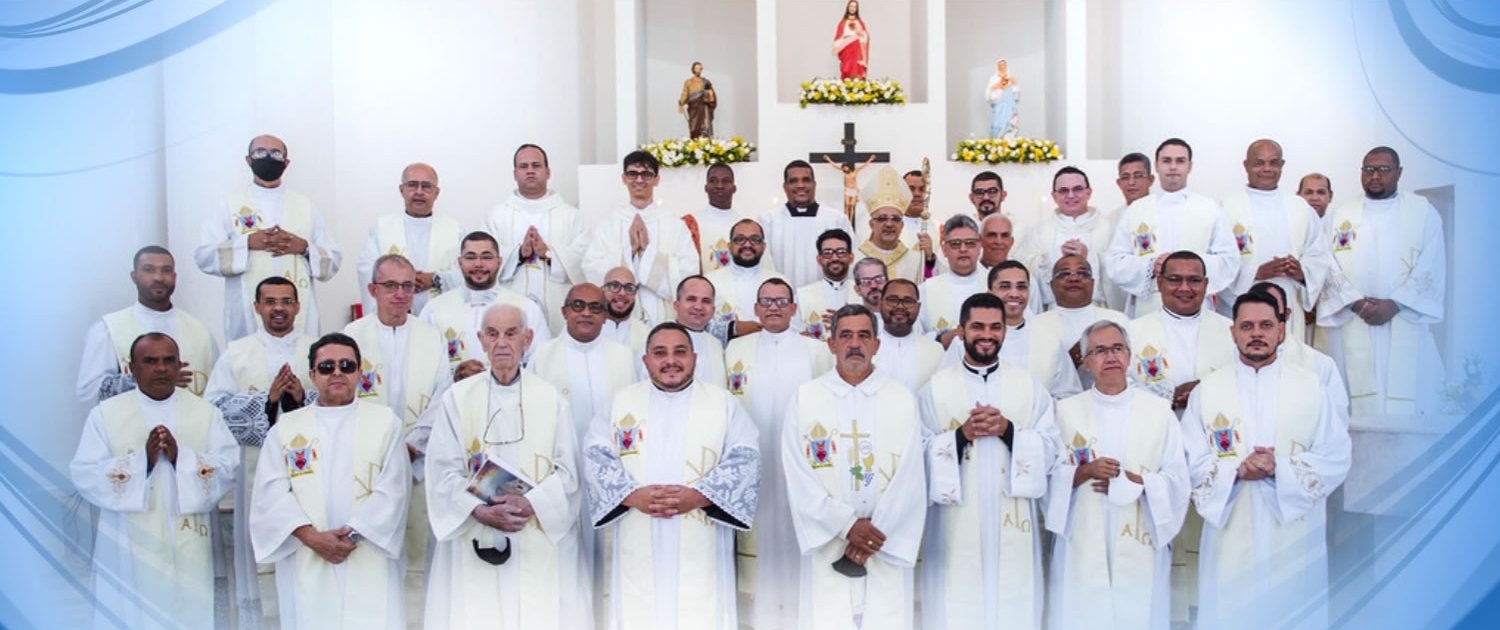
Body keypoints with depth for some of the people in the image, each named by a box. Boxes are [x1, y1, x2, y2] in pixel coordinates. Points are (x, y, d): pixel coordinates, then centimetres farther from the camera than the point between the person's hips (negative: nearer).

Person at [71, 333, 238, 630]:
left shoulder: (206, 413, 7)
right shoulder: (105, 413, 4)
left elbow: (229, 467, -4)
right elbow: (84, 474, -6)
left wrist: (181, 457, -19)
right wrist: (142, 459, -19)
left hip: (188, 549, 1)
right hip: (129, 549, -1)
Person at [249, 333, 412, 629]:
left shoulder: (385, 421, 7)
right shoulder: (285, 427, 11)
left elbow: (393, 488, -2)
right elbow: (272, 492, 0)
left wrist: (354, 534, -13)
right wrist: (311, 537, -13)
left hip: (371, 563, -1)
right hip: (307, 565, 1)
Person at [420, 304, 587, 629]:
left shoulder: (552, 399, 4)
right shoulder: (457, 398, 4)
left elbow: (568, 471, 1)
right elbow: (443, 470, -1)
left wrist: (530, 504, -15)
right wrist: (480, 511, -15)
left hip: (541, 544, 0)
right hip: (474, 545, 0)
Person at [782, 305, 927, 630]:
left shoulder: (903, 401, 5)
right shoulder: (804, 399, 2)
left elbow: (910, 480, -2)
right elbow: (799, 477, -5)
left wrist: (875, 534, -11)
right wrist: (847, 525, -13)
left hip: (887, 550, 1)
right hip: (827, 549, -1)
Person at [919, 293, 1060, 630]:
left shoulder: (1029, 386, 7)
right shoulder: (936, 387, 3)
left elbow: (1050, 450, 1)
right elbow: (920, 453, -2)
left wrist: (1008, 430, -13)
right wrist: (961, 435, -16)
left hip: (1013, 523, 1)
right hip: (956, 525, -1)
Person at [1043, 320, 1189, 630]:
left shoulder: (1160, 411, 7)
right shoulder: (1064, 411, 5)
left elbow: (1178, 482, 1)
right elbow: (1047, 478, 0)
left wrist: (1136, 483, -13)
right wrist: (1084, 472, -16)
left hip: (1141, 551, 1)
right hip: (1081, 552, 0)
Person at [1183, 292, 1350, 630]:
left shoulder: (1311, 387, 4)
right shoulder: (1207, 390, 3)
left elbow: (1336, 459, -2)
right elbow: (1190, 463, -2)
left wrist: (1280, 469, -17)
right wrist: (1237, 470, -19)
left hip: (1296, 537, 1)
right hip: (1230, 539, 0)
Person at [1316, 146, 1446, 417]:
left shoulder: (1423, 212, 10)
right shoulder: (1340, 216, 13)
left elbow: (1432, 268, 1)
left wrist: (1394, 305, -11)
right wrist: (1357, 303, -11)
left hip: (1405, 327, 0)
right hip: (1351, 326, 0)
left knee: (1405, 400, -5)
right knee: (1359, 401, -3)